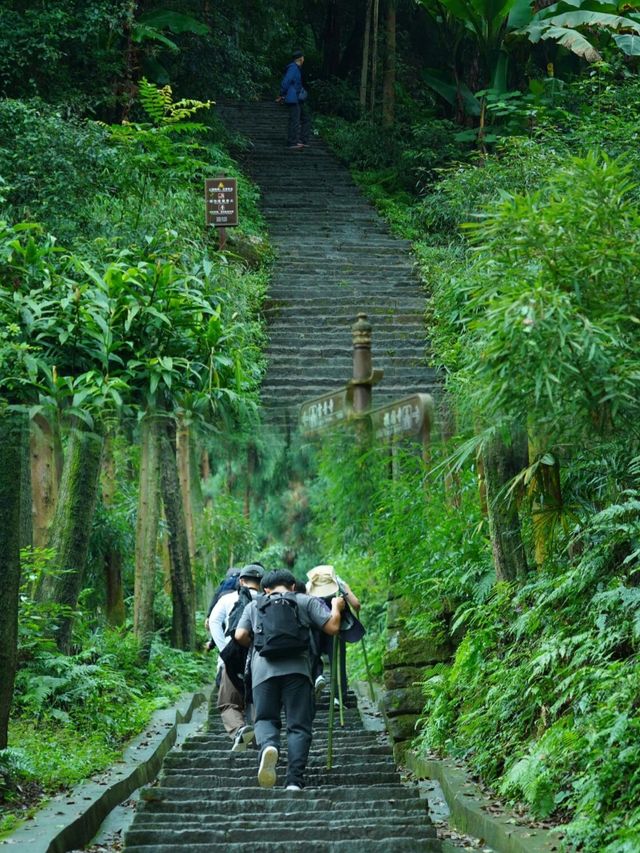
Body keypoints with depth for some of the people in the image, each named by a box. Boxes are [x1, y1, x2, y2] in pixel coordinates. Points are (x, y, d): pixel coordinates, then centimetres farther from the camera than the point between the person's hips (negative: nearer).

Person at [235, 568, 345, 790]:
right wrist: (336, 607, 28)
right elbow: (332, 627, 7)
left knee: (265, 718, 12)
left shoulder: (253, 606, 21)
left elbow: (240, 635, 7)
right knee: (299, 725, 3)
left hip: (263, 670, 1)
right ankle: (294, 780, -11)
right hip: (297, 669, -1)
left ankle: (268, 745, -23)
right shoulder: (306, 601, 16)